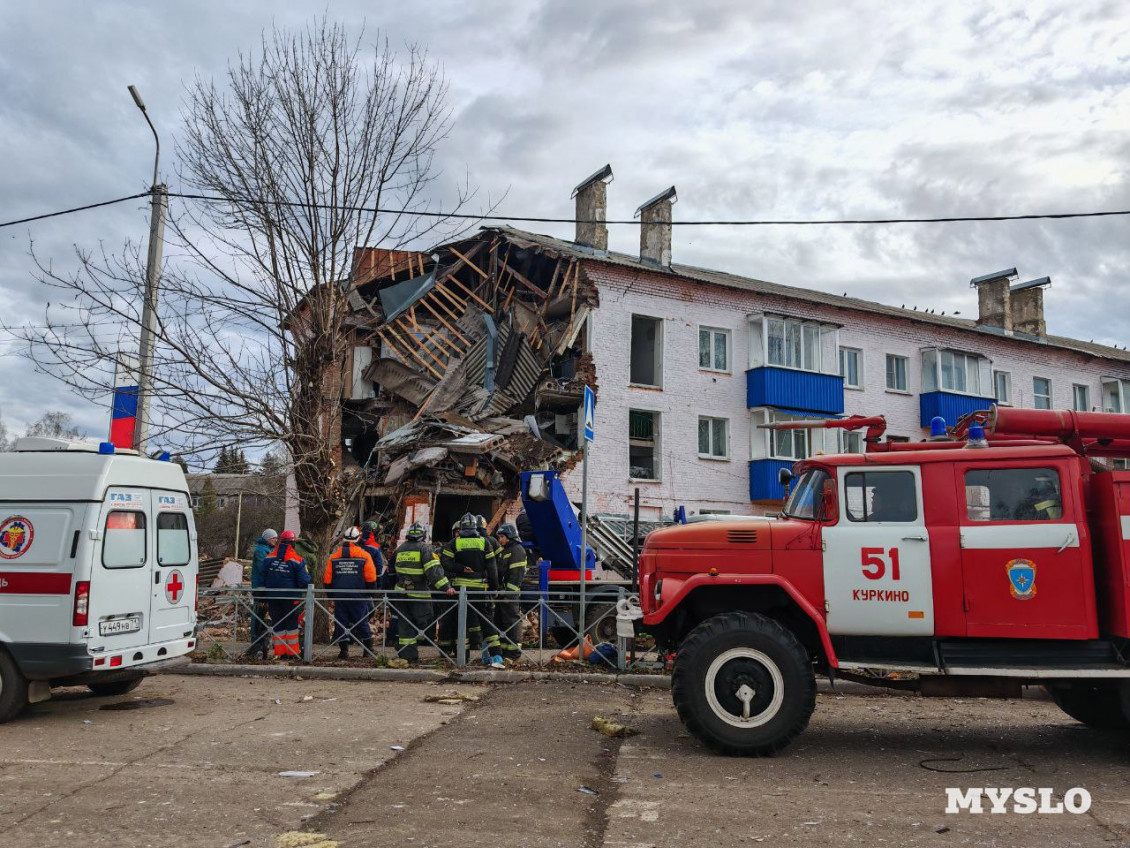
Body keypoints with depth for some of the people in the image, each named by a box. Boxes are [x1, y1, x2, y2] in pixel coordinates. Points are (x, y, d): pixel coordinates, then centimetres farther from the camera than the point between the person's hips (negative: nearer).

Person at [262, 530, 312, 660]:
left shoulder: (269, 559, 2)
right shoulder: (297, 560, -10)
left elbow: (262, 579, 7)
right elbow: (304, 581, -11)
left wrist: (265, 595, 15)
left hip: (272, 597, 3)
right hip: (291, 597, -3)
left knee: (277, 624, 11)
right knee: (292, 624, 6)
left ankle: (280, 652, 13)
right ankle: (293, 652, 6)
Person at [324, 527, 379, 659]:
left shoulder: (333, 556, 3)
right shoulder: (364, 555, -5)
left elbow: (327, 580, 5)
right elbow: (371, 579, -5)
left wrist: (331, 594, 16)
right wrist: (371, 591, 8)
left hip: (339, 596, 1)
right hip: (359, 597, -1)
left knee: (341, 622, 8)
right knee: (362, 622, 9)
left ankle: (344, 650, 6)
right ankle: (368, 648, 14)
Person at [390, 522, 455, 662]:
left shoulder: (399, 550, 14)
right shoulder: (424, 548, -5)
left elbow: (393, 572, 25)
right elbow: (434, 569, -18)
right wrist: (446, 587, -23)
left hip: (401, 592, 6)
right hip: (419, 593, -6)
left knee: (405, 624, 10)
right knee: (423, 622, 4)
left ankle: (407, 655, 10)